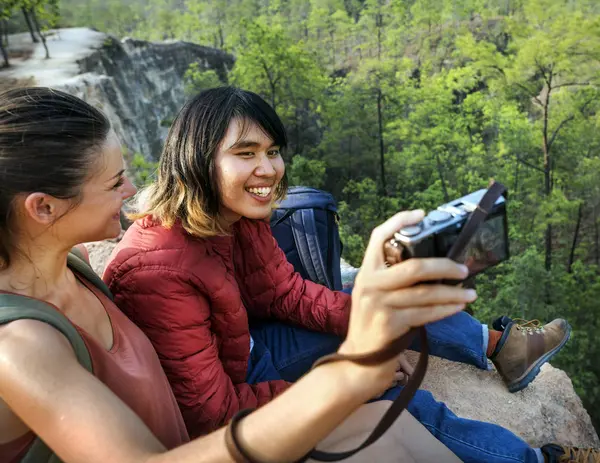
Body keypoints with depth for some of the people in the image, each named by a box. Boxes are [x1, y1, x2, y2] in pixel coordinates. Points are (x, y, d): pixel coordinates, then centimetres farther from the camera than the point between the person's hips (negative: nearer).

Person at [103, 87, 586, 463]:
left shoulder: (238, 213, -12)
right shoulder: (158, 271, -35)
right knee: (401, 398, -10)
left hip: (249, 344, 7)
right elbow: (212, 412, -30)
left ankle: (499, 344, 23)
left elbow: (285, 291, -3)